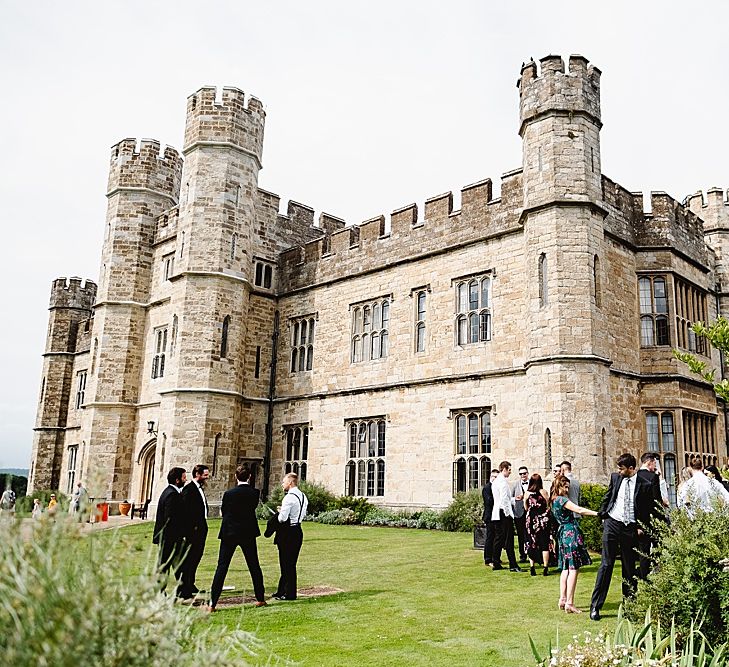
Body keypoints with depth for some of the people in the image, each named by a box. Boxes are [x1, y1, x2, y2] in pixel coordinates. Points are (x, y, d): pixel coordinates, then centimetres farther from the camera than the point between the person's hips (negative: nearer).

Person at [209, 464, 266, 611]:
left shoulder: (229, 493, -11)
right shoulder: (255, 493, -6)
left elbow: (223, 512, 2)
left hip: (229, 533, -2)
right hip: (248, 534, 2)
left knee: (222, 567, 1)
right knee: (254, 566, 14)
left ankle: (212, 603, -2)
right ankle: (260, 599, 23)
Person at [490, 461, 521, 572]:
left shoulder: (495, 481, 16)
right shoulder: (502, 481, -14)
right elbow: (504, 499, -19)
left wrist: (514, 498, 26)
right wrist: (507, 513, -15)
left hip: (497, 513, 10)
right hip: (504, 512, -10)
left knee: (499, 538, 12)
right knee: (508, 539, -7)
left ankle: (496, 563, 15)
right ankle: (513, 565, -5)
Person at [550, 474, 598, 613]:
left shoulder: (553, 501, 14)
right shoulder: (562, 499, -14)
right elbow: (579, 510, -20)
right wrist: (598, 513, -19)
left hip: (563, 534, 10)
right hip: (571, 533, -10)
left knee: (566, 568, 14)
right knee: (574, 569, -7)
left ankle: (563, 600, 16)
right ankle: (569, 603, -9)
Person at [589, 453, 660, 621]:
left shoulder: (645, 485, -3)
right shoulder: (615, 477, 5)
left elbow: (650, 510, 4)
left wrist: (641, 527, -2)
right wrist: (602, 516, 7)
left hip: (631, 528, -1)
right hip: (612, 524, 1)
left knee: (629, 567, 9)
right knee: (606, 564, -3)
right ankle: (595, 606, -2)